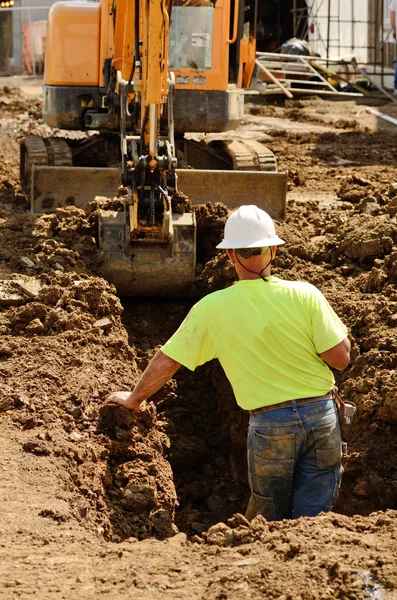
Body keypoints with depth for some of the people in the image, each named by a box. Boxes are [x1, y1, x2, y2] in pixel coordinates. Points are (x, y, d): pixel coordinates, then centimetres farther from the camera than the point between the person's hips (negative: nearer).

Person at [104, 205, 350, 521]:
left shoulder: (212, 309, -6)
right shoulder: (304, 295, -9)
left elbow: (166, 362, 2)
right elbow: (341, 358, -8)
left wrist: (134, 398, 20)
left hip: (270, 423, 0)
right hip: (322, 414, 0)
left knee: (270, 522, 20)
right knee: (313, 523, 9)